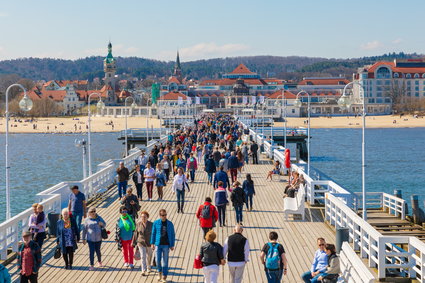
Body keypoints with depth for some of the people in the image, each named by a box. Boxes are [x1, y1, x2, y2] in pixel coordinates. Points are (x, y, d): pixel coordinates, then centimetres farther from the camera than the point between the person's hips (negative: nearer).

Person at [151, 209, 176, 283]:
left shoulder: (170, 223, 0)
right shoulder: (156, 223, -1)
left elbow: (173, 234, 5)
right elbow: (153, 233, 6)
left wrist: (172, 245, 2)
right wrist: (152, 243, 2)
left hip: (166, 245, 0)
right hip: (158, 244, 0)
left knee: (165, 261, 2)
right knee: (158, 260, 2)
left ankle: (164, 277, 10)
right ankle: (159, 272, 31)